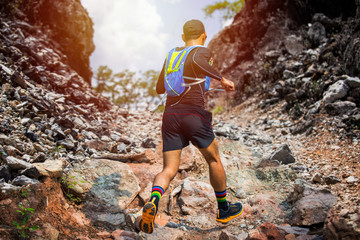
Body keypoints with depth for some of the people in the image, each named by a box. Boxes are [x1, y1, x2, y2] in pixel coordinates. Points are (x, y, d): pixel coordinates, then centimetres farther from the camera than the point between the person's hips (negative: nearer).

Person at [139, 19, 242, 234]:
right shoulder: (203, 51, 2)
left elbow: (160, 89, 24)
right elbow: (195, 61, -25)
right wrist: (222, 79, -15)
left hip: (170, 116, 5)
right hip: (195, 116, -4)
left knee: (169, 170, 4)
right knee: (214, 159, 17)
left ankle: (153, 202, -28)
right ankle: (224, 210, 29)